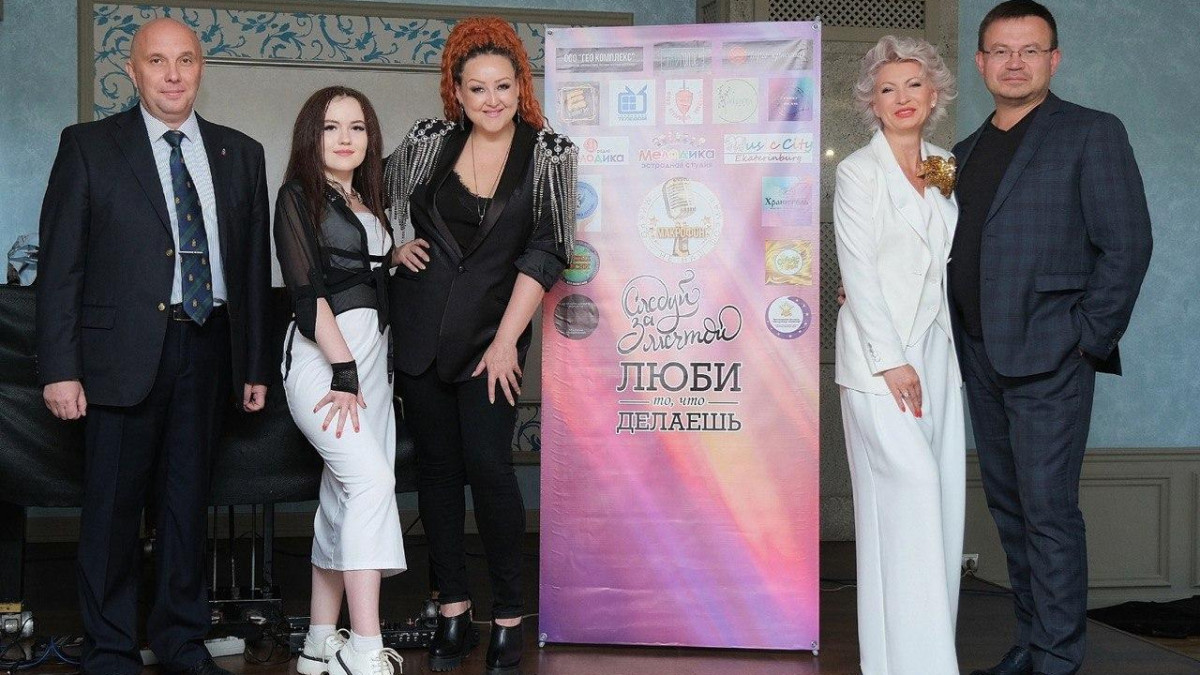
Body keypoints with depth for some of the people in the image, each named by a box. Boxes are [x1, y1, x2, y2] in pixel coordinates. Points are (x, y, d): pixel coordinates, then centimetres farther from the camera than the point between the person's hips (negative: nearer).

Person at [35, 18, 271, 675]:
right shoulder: (88, 146, 1)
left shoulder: (240, 153, 11)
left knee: (188, 501, 11)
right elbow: (59, 266, -3)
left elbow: (255, 265, 12)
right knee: (113, 504, 2)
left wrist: (256, 364, 9)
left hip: (207, 349, 3)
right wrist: (60, 368, -9)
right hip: (124, 351, -3)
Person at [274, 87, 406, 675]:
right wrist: (344, 371, -17)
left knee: (344, 494, 6)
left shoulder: (368, 201, 19)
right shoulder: (299, 197, -3)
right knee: (371, 479, -20)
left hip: (371, 352, 7)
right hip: (321, 354, -7)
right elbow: (308, 293, -12)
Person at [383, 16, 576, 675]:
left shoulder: (549, 153, -3)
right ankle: (452, 610, 16)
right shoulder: (427, 141, 3)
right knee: (436, 464, 6)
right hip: (420, 325, 3)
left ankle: (508, 616, 2)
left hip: (494, 331, -3)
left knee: (489, 465, -10)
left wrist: (506, 340, -11)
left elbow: (545, 251, -6)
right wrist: (397, 247, 3)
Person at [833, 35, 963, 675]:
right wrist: (891, 360, -14)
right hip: (878, 350, -6)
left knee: (941, 495, 4)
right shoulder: (859, 171, -2)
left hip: (936, 350, 6)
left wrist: (954, 349, 9)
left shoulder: (944, 169, 15)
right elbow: (858, 271, -8)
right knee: (909, 486, -14)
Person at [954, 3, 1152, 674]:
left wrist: (1089, 339, -12)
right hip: (983, 364, 7)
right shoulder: (967, 151, 17)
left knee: (1049, 512, -6)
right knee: (1009, 509, 12)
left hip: (1049, 362, -7)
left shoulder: (1093, 133, -2)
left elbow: (1127, 243, -8)